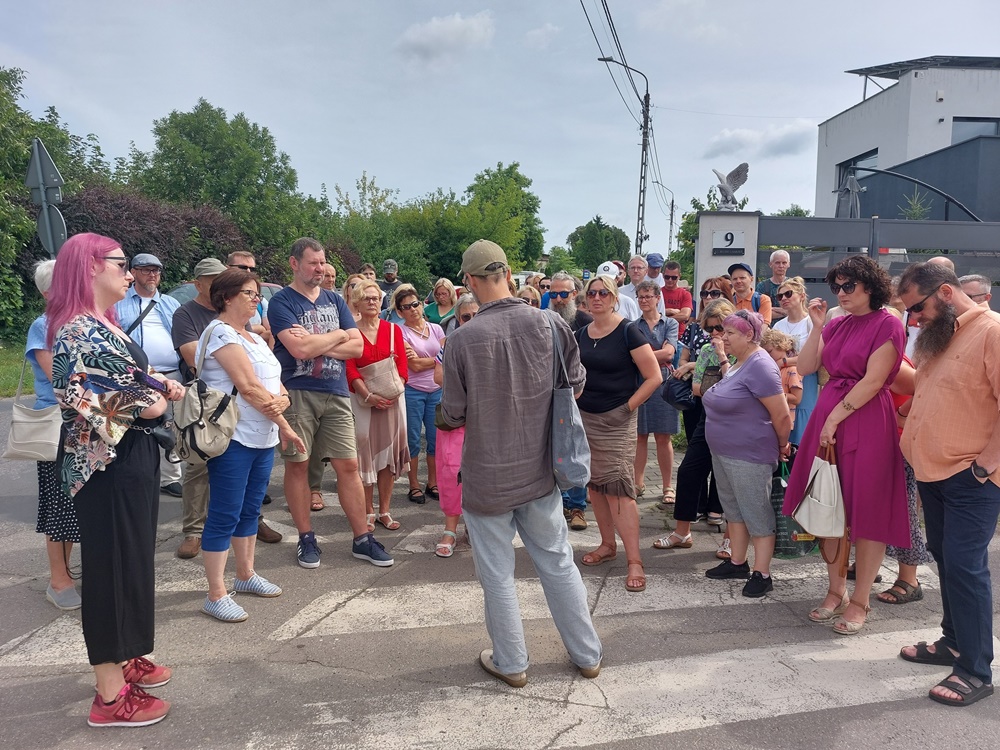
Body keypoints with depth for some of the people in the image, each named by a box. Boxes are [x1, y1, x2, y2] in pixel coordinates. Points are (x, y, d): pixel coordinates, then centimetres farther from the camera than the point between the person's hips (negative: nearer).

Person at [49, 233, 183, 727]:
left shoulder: (104, 326, 13)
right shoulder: (77, 332, -17)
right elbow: (76, 404, -26)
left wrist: (161, 385, 4)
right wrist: (142, 407, -20)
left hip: (132, 461, 10)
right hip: (106, 467, -10)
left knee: (132, 561, 19)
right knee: (112, 568, -1)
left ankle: (124, 659, 35)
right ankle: (111, 696, 11)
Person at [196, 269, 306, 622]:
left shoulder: (254, 337, 16)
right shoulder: (220, 333, -11)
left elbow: (272, 386, 13)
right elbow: (248, 387, -18)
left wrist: (284, 424, -2)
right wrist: (276, 407, -4)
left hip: (263, 438, 9)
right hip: (233, 438, -9)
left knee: (250, 510, 18)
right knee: (225, 516, -3)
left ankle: (246, 575, 32)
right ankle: (216, 595, 5)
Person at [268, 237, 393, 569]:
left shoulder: (335, 301, 13)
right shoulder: (281, 301, -3)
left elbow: (357, 346, 3)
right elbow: (299, 349, -18)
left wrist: (315, 344, -9)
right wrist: (337, 335, -2)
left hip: (336, 393, 4)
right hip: (297, 393, -3)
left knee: (348, 465, 3)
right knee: (297, 465, 5)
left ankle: (362, 539, 11)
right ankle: (306, 539, 19)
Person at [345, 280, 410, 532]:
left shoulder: (393, 330, 7)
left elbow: (402, 365, 1)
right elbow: (350, 369, -8)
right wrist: (368, 396, -20)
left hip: (391, 398, 2)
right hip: (361, 399, -2)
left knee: (388, 452, 6)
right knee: (365, 451, 1)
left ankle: (385, 511, 16)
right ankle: (368, 512, 12)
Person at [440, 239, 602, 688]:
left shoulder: (464, 338, -19)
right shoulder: (549, 325, -10)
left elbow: (453, 415, -11)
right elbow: (576, 384, 3)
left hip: (487, 475, -3)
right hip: (539, 470, 4)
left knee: (497, 574, 13)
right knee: (558, 562, 19)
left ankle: (511, 664, 29)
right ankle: (587, 655, 31)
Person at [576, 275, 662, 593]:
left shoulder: (628, 332, -9)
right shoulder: (581, 334, 8)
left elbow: (654, 377, -10)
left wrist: (627, 407, -11)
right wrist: (572, 402, 7)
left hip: (616, 421, -6)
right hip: (584, 418, 6)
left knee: (619, 488, -10)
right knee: (594, 484, 12)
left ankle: (634, 561, -5)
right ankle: (608, 544, 27)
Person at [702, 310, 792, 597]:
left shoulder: (759, 366, -21)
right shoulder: (738, 363, 10)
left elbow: (782, 416, -22)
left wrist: (781, 445, -6)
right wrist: (722, 360, 16)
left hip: (749, 456, -10)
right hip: (723, 452, 10)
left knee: (756, 514, 0)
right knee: (733, 509, 18)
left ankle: (762, 575, 9)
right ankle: (737, 562, 30)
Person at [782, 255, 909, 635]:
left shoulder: (887, 324, -7)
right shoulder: (837, 325, 13)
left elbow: (873, 380, -14)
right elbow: (805, 367, 6)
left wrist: (836, 417, -14)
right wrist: (817, 326, 0)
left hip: (867, 422, -6)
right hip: (828, 416, 7)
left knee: (866, 513, 1)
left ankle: (860, 600, 12)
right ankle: (836, 590, 23)